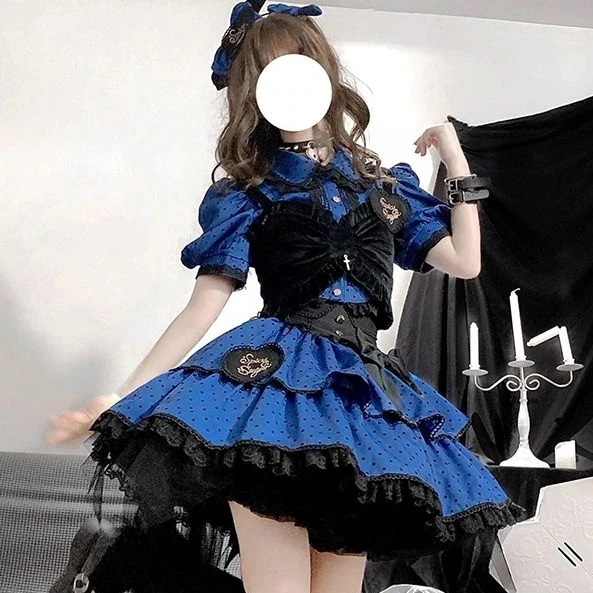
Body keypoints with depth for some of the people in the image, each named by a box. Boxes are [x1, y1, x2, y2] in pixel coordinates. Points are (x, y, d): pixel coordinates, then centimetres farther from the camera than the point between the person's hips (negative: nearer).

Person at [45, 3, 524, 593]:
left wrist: (458, 163, 17)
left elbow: (464, 261, 14)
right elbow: (201, 309, 2)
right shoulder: (246, 195, 9)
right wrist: (121, 397, -6)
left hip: (365, 384, 3)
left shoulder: (386, 185, 19)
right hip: (275, 373, -3)